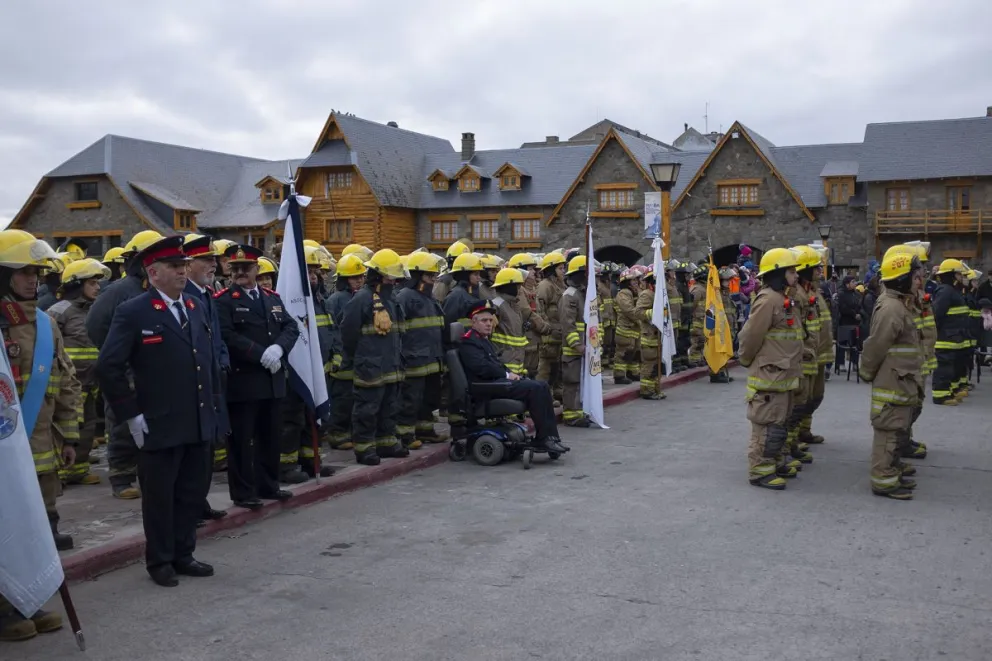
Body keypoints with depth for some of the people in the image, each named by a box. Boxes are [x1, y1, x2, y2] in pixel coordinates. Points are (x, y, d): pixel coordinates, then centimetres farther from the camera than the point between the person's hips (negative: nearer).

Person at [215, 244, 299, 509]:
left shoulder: (273, 297, 14)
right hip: (242, 381, -6)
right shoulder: (223, 300, -5)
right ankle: (243, 492, 8)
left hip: (273, 380, 6)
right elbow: (227, 336, -17)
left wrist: (279, 348, -12)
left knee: (270, 436, 14)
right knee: (241, 438, 0)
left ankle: (268, 485, 25)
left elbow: (291, 327, 8)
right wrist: (261, 355, -20)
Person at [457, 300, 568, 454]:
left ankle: (550, 435, -8)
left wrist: (510, 374, 5)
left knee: (543, 386, -4)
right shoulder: (468, 342, -6)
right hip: (487, 387, -10)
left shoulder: (484, 340, 26)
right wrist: (506, 375, -11)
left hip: (498, 380, 10)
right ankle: (544, 438, -18)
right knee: (535, 388, -23)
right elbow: (481, 367, -18)